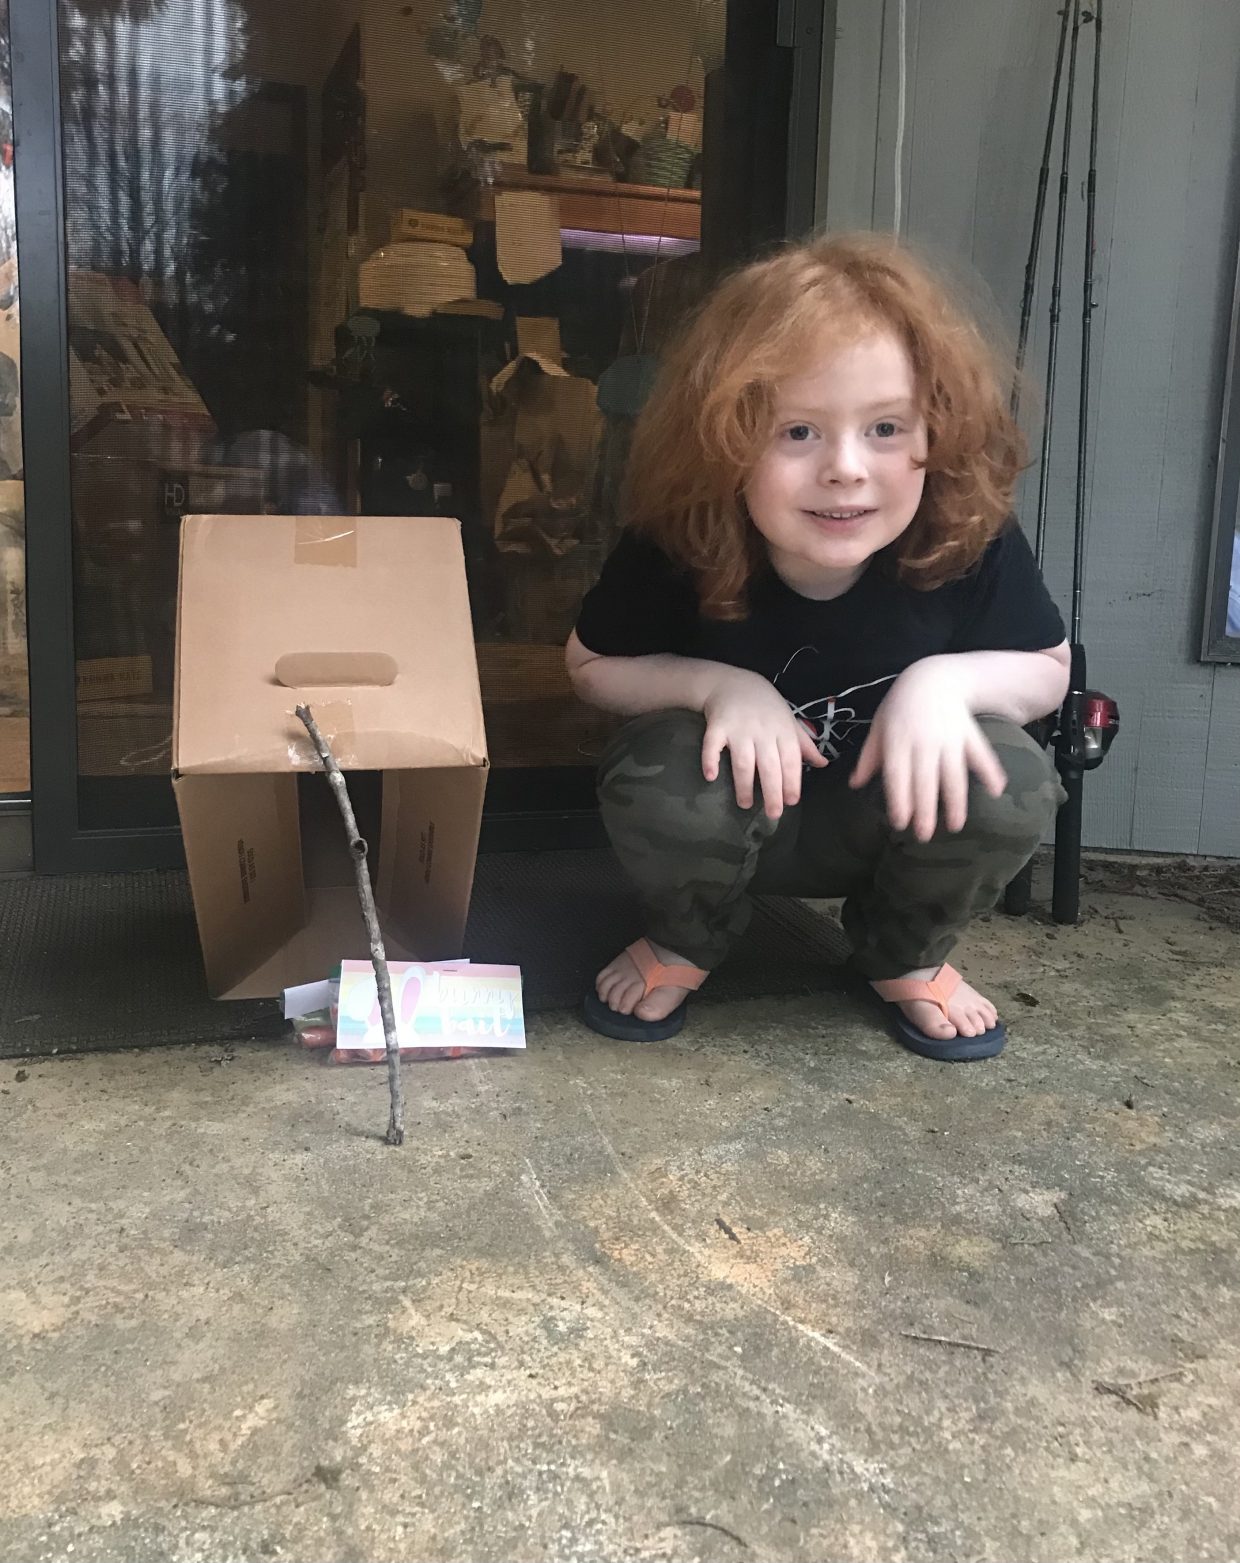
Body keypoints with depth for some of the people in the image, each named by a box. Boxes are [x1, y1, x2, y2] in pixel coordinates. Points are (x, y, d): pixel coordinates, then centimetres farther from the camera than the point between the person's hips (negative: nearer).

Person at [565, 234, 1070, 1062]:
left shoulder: (973, 539, -24)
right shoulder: (677, 547, -26)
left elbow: (1048, 670, -6)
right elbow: (591, 665, -8)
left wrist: (945, 679, -29)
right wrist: (717, 683, -28)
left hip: (896, 816, 1)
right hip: (732, 810, -1)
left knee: (1013, 784, -28)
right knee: (659, 777, -34)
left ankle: (907, 954, 6)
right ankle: (688, 940, 4)